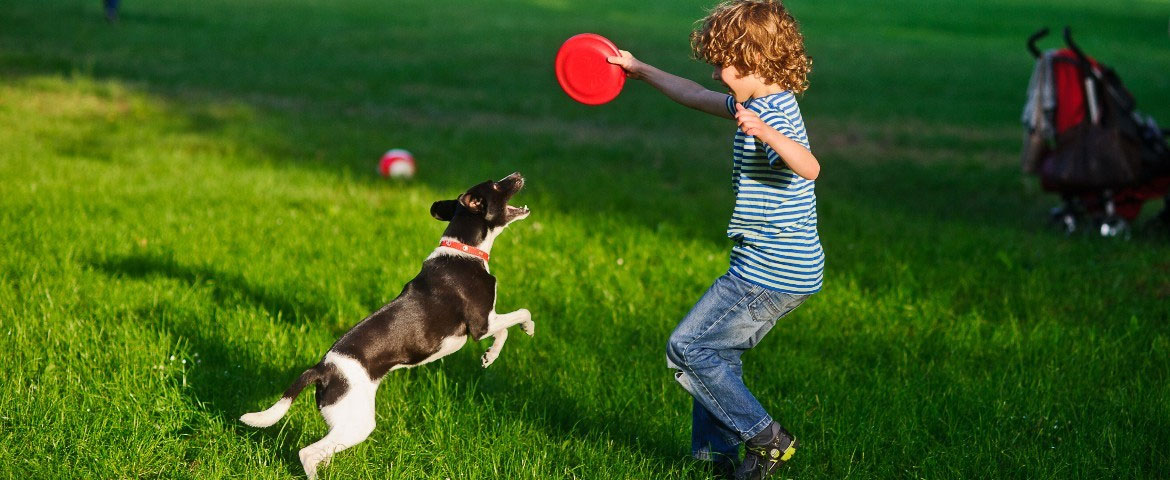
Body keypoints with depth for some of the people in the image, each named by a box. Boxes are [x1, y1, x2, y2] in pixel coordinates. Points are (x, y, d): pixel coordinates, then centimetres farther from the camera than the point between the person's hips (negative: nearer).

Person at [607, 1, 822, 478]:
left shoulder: (773, 114, -19)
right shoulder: (760, 106, 12)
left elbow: (808, 168, -38)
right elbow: (696, 96, 28)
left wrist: (764, 133, -53)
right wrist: (641, 70, 35)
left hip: (770, 272, -10)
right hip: (780, 270, 10)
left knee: (687, 349, -6)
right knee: (716, 353, 18)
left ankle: (765, 438, -3)